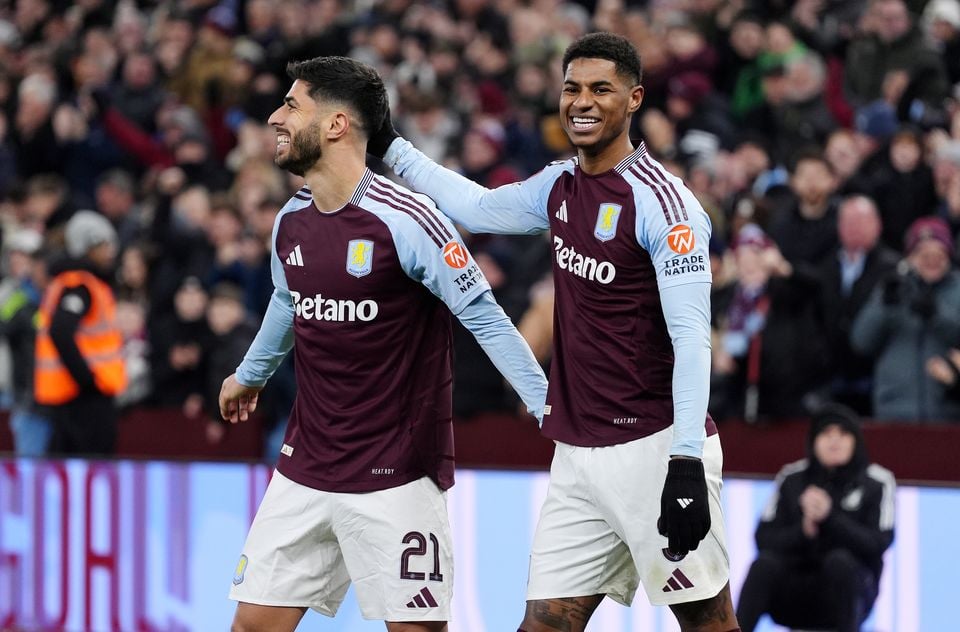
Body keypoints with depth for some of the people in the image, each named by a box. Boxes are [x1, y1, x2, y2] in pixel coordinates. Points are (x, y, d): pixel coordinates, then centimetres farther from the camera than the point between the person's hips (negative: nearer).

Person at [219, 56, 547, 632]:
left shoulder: (405, 219, -16)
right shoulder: (291, 222, 5)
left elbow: (484, 318, -12)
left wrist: (550, 408, -16)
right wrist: (249, 376, 43)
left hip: (397, 476, -6)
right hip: (305, 470, 6)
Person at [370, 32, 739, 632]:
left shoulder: (663, 202, -12)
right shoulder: (561, 187, 11)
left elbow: (692, 339, -17)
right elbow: (478, 207, 32)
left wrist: (685, 466, -23)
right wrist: (390, 147, 34)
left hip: (654, 448, -7)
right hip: (579, 455, 7)